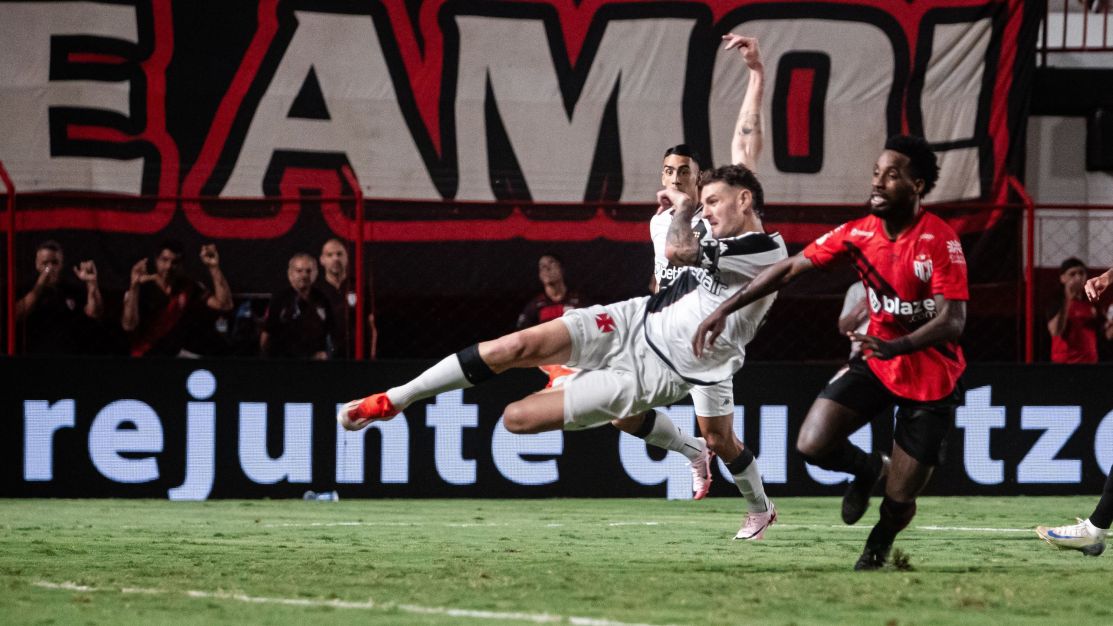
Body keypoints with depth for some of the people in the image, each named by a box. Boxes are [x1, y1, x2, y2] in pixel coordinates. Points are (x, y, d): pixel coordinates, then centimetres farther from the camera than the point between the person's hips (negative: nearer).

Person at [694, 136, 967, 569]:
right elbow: (791, 268, -3)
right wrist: (724, 310, -10)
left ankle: (878, 549, 36)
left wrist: (896, 346, -45)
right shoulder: (859, 233, -6)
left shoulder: (941, 240, -21)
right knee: (812, 446, -17)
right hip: (877, 364, 4)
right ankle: (867, 469, 19)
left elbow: (953, 320, -27)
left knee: (899, 500, -2)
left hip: (931, 380, -4)